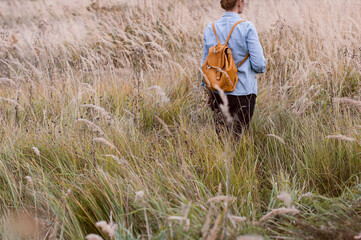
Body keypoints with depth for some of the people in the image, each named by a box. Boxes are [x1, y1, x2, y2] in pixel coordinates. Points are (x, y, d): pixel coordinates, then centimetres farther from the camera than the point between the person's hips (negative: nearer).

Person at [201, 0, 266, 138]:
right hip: (243, 91, -4)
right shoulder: (247, 28, -11)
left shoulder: (210, 29, 2)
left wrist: (209, 92, 17)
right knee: (238, 136, 2)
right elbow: (258, 63, -12)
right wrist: (261, 68, 12)